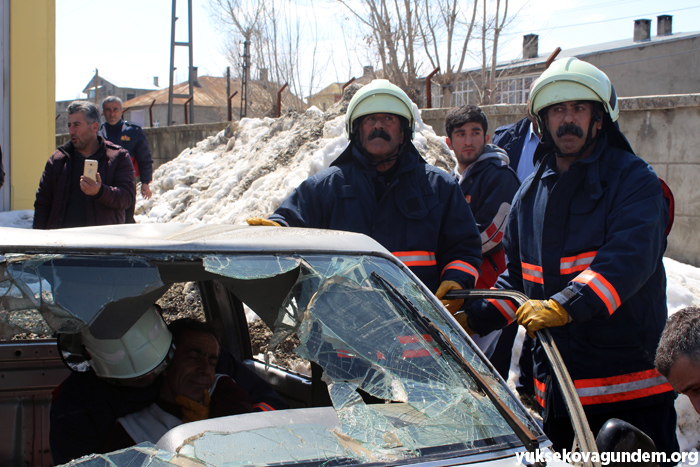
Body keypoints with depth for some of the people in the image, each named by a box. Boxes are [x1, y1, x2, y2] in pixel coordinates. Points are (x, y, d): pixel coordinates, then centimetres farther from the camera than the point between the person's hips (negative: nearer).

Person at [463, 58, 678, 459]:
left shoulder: (634, 181, -5)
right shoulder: (531, 193, 14)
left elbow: (629, 260, -22)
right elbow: (517, 277, 22)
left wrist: (563, 306, -34)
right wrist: (474, 319, 6)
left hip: (633, 380, -5)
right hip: (557, 383, 6)